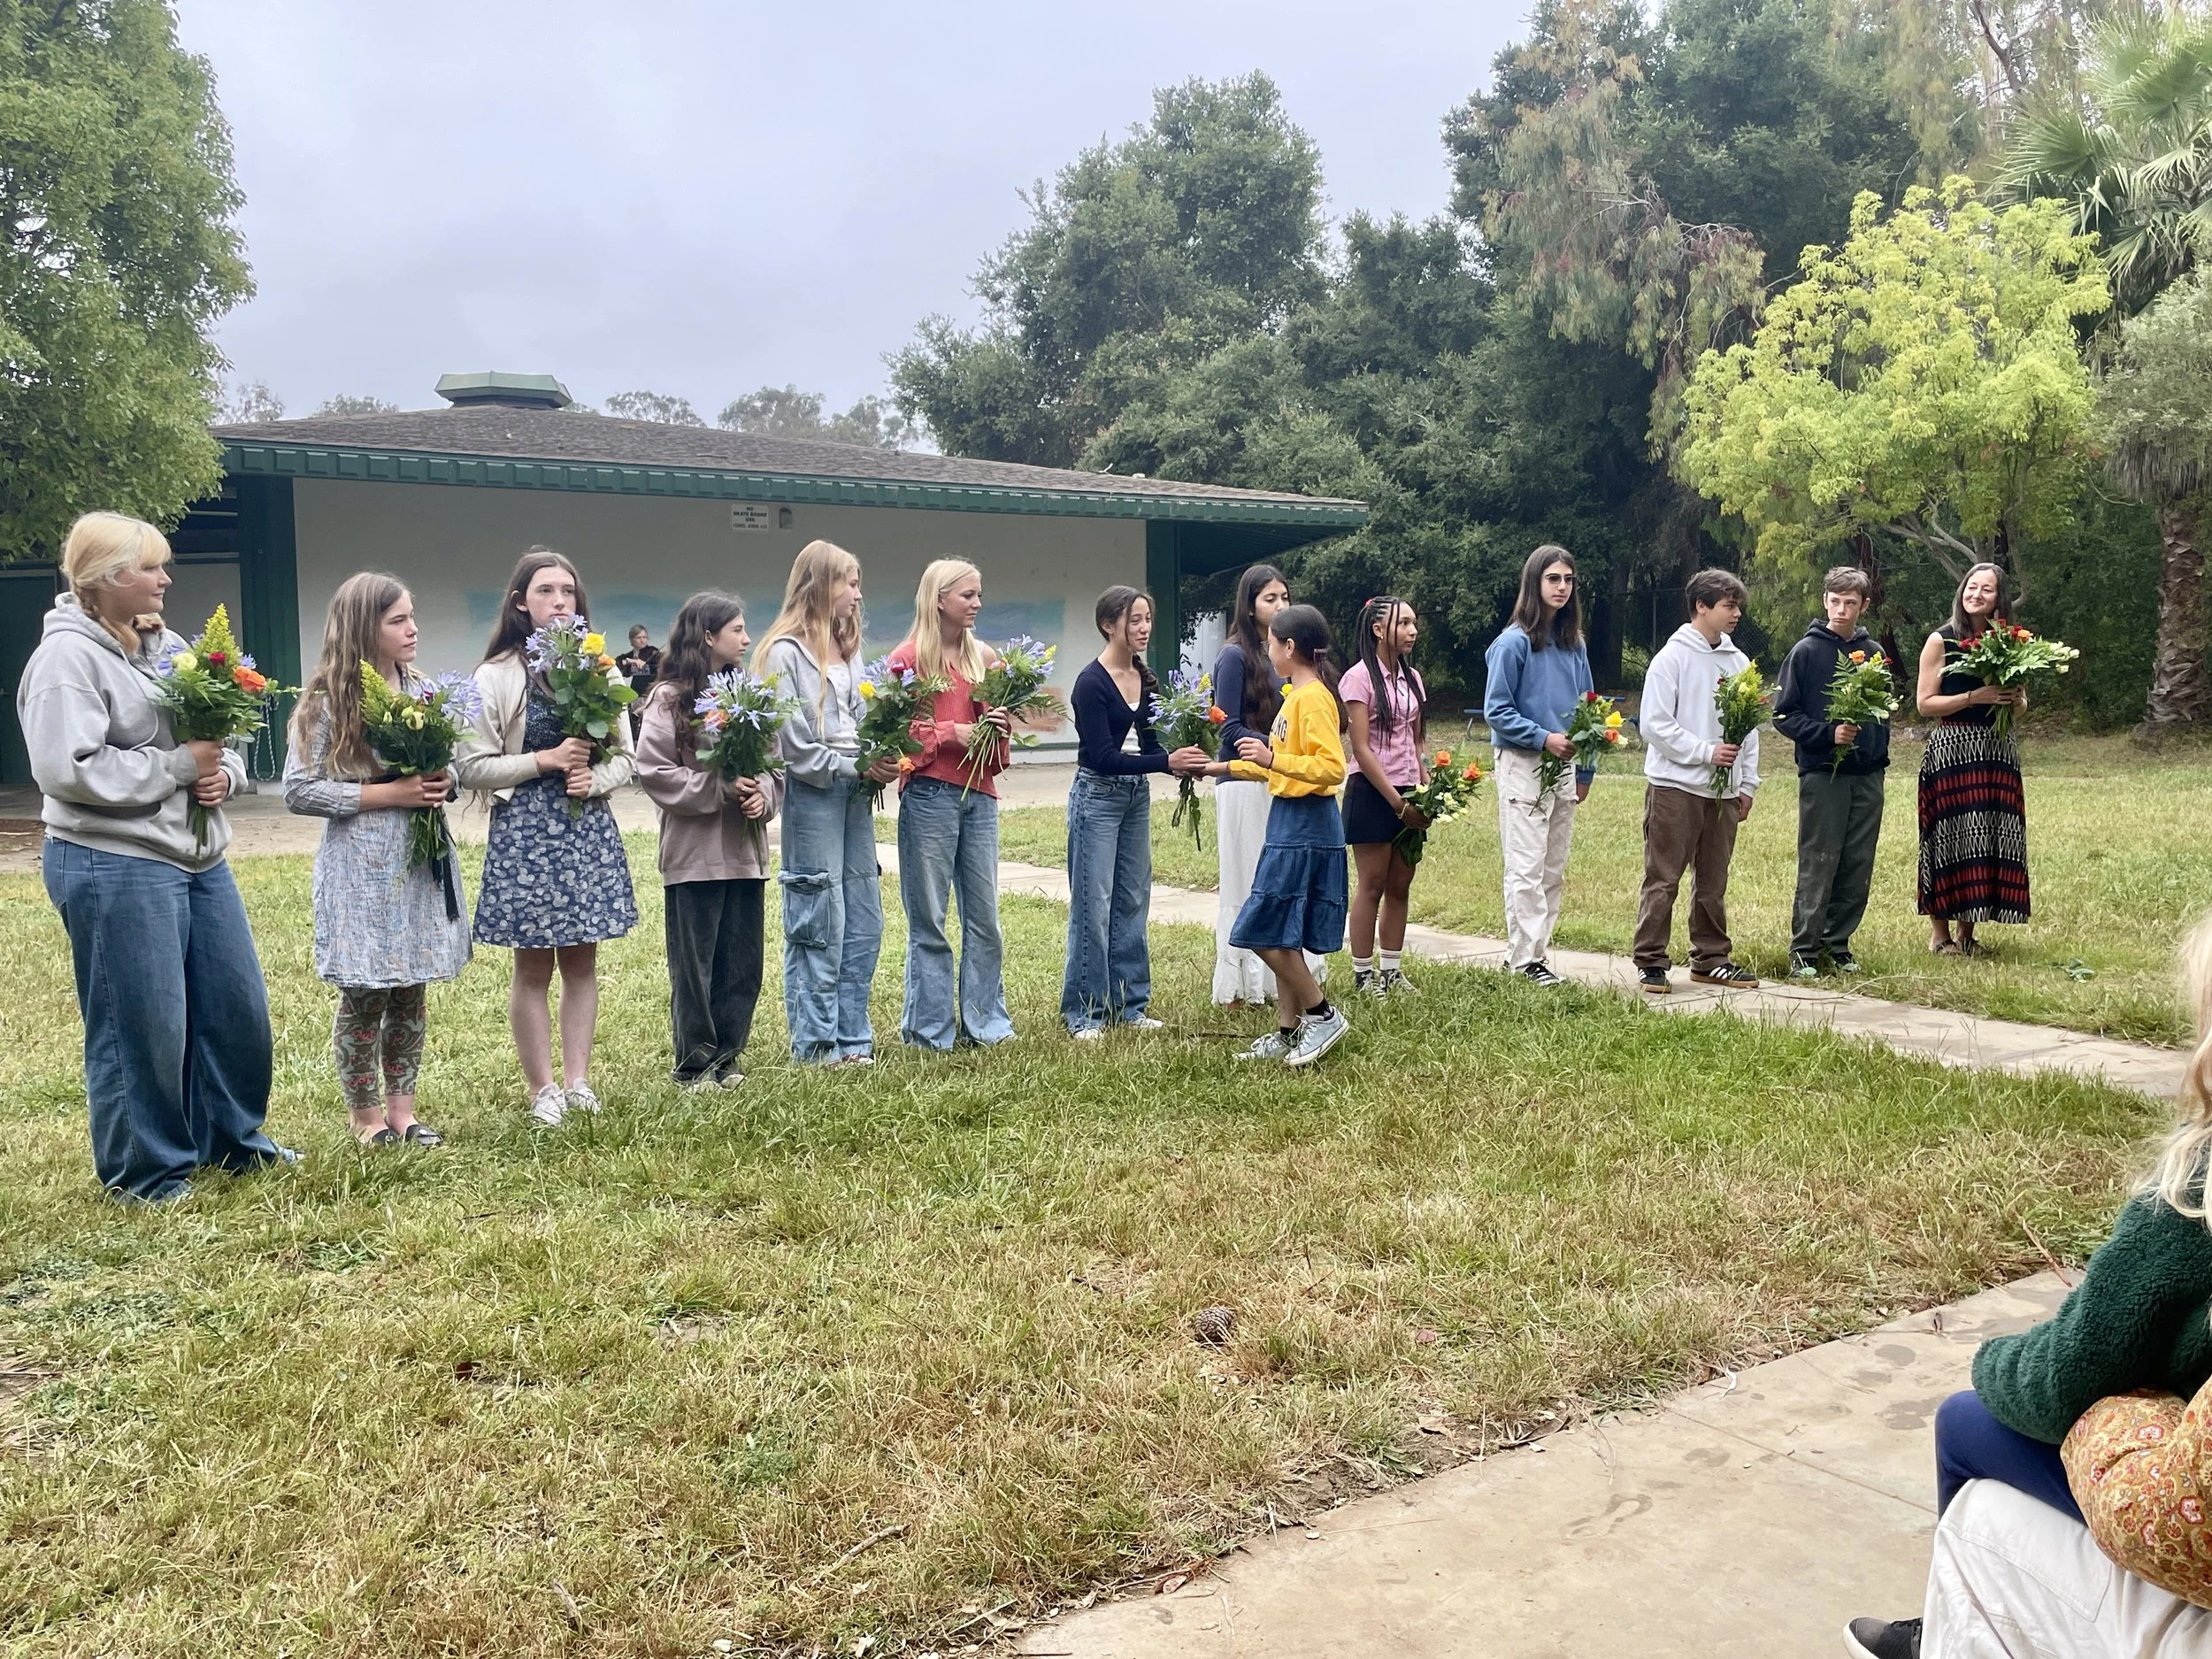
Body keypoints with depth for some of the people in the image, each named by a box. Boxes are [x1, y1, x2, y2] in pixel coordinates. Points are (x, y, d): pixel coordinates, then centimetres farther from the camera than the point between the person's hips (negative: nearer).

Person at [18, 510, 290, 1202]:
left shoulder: (168, 644, 12)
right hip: (116, 867, -8)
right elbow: (69, 770, -21)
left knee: (237, 1007, 14)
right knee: (143, 1024, 1)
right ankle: (145, 1171, 18)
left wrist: (223, 771, -2)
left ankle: (231, 1138, 32)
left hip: (199, 858, 8)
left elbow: (220, 732, 20)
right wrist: (180, 765, -16)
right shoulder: (67, 656, -12)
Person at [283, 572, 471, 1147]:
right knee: (364, 996, 3)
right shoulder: (328, 700, -8)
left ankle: (401, 1109, 23)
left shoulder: (421, 691, 7)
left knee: (412, 992, 11)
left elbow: (449, 765, 18)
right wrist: (389, 793, -17)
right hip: (361, 869, -5)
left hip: (421, 863, 5)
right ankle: (367, 1116, 18)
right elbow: (299, 791, -11)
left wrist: (443, 782, -6)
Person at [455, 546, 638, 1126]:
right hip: (525, 831, -3)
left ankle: (578, 1080, 19)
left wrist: (594, 777, -12)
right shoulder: (495, 677, -5)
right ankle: (541, 1089, 15)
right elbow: (470, 767, -8)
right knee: (533, 966, 4)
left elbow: (626, 757, 8)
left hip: (589, 828, 4)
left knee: (581, 962, 9)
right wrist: (545, 760, -16)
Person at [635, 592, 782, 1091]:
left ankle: (726, 1056, 23)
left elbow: (773, 763, 13)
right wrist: (722, 788, -16)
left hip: (745, 849, 6)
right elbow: (654, 772, -12)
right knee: (695, 964, 3)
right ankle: (694, 1063, 15)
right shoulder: (669, 698, -6)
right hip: (694, 852, -5)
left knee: (744, 961, 10)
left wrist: (763, 794, -7)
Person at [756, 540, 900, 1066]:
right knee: (820, 926, -3)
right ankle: (816, 1045, 8)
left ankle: (851, 1038, 19)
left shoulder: (848, 648, 16)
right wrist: (857, 768, -11)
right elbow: (796, 748, -12)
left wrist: (881, 761, 1)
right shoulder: (785, 652, -8)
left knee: (865, 923, 9)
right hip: (811, 796, -8)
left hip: (855, 794, 8)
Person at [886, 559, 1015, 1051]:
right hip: (929, 794, -5)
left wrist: (1001, 726, -3)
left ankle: (984, 1020, 18)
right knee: (929, 921, 2)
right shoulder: (908, 658, -2)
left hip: (980, 794, 5)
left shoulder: (985, 657, 13)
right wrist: (952, 733, -13)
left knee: (984, 916, 7)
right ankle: (929, 1029, 10)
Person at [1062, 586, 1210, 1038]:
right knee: (1093, 906, -3)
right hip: (1097, 796, -7)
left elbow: (1148, 740, 11)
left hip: (1137, 796, 8)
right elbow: (1104, 756, -20)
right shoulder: (1091, 683, -15)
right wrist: (1167, 761, -25)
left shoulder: (1145, 678, 7)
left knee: (1133, 901, 11)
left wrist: (1184, 762, -8)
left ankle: (1129, 1004, 20)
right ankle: (1084, 1012, 5)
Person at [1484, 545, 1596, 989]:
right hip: (1522, 764, -6)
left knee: (1555, 869, 9)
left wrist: (1584, 771, 14)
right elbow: (1496, 710, -10)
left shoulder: (1574, 644, 10)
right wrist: (1544, 738, -18)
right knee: (1527, 868, -6)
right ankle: (1525, 959, 0)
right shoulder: (1514, 642, -9)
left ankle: (1536, 950, 17)